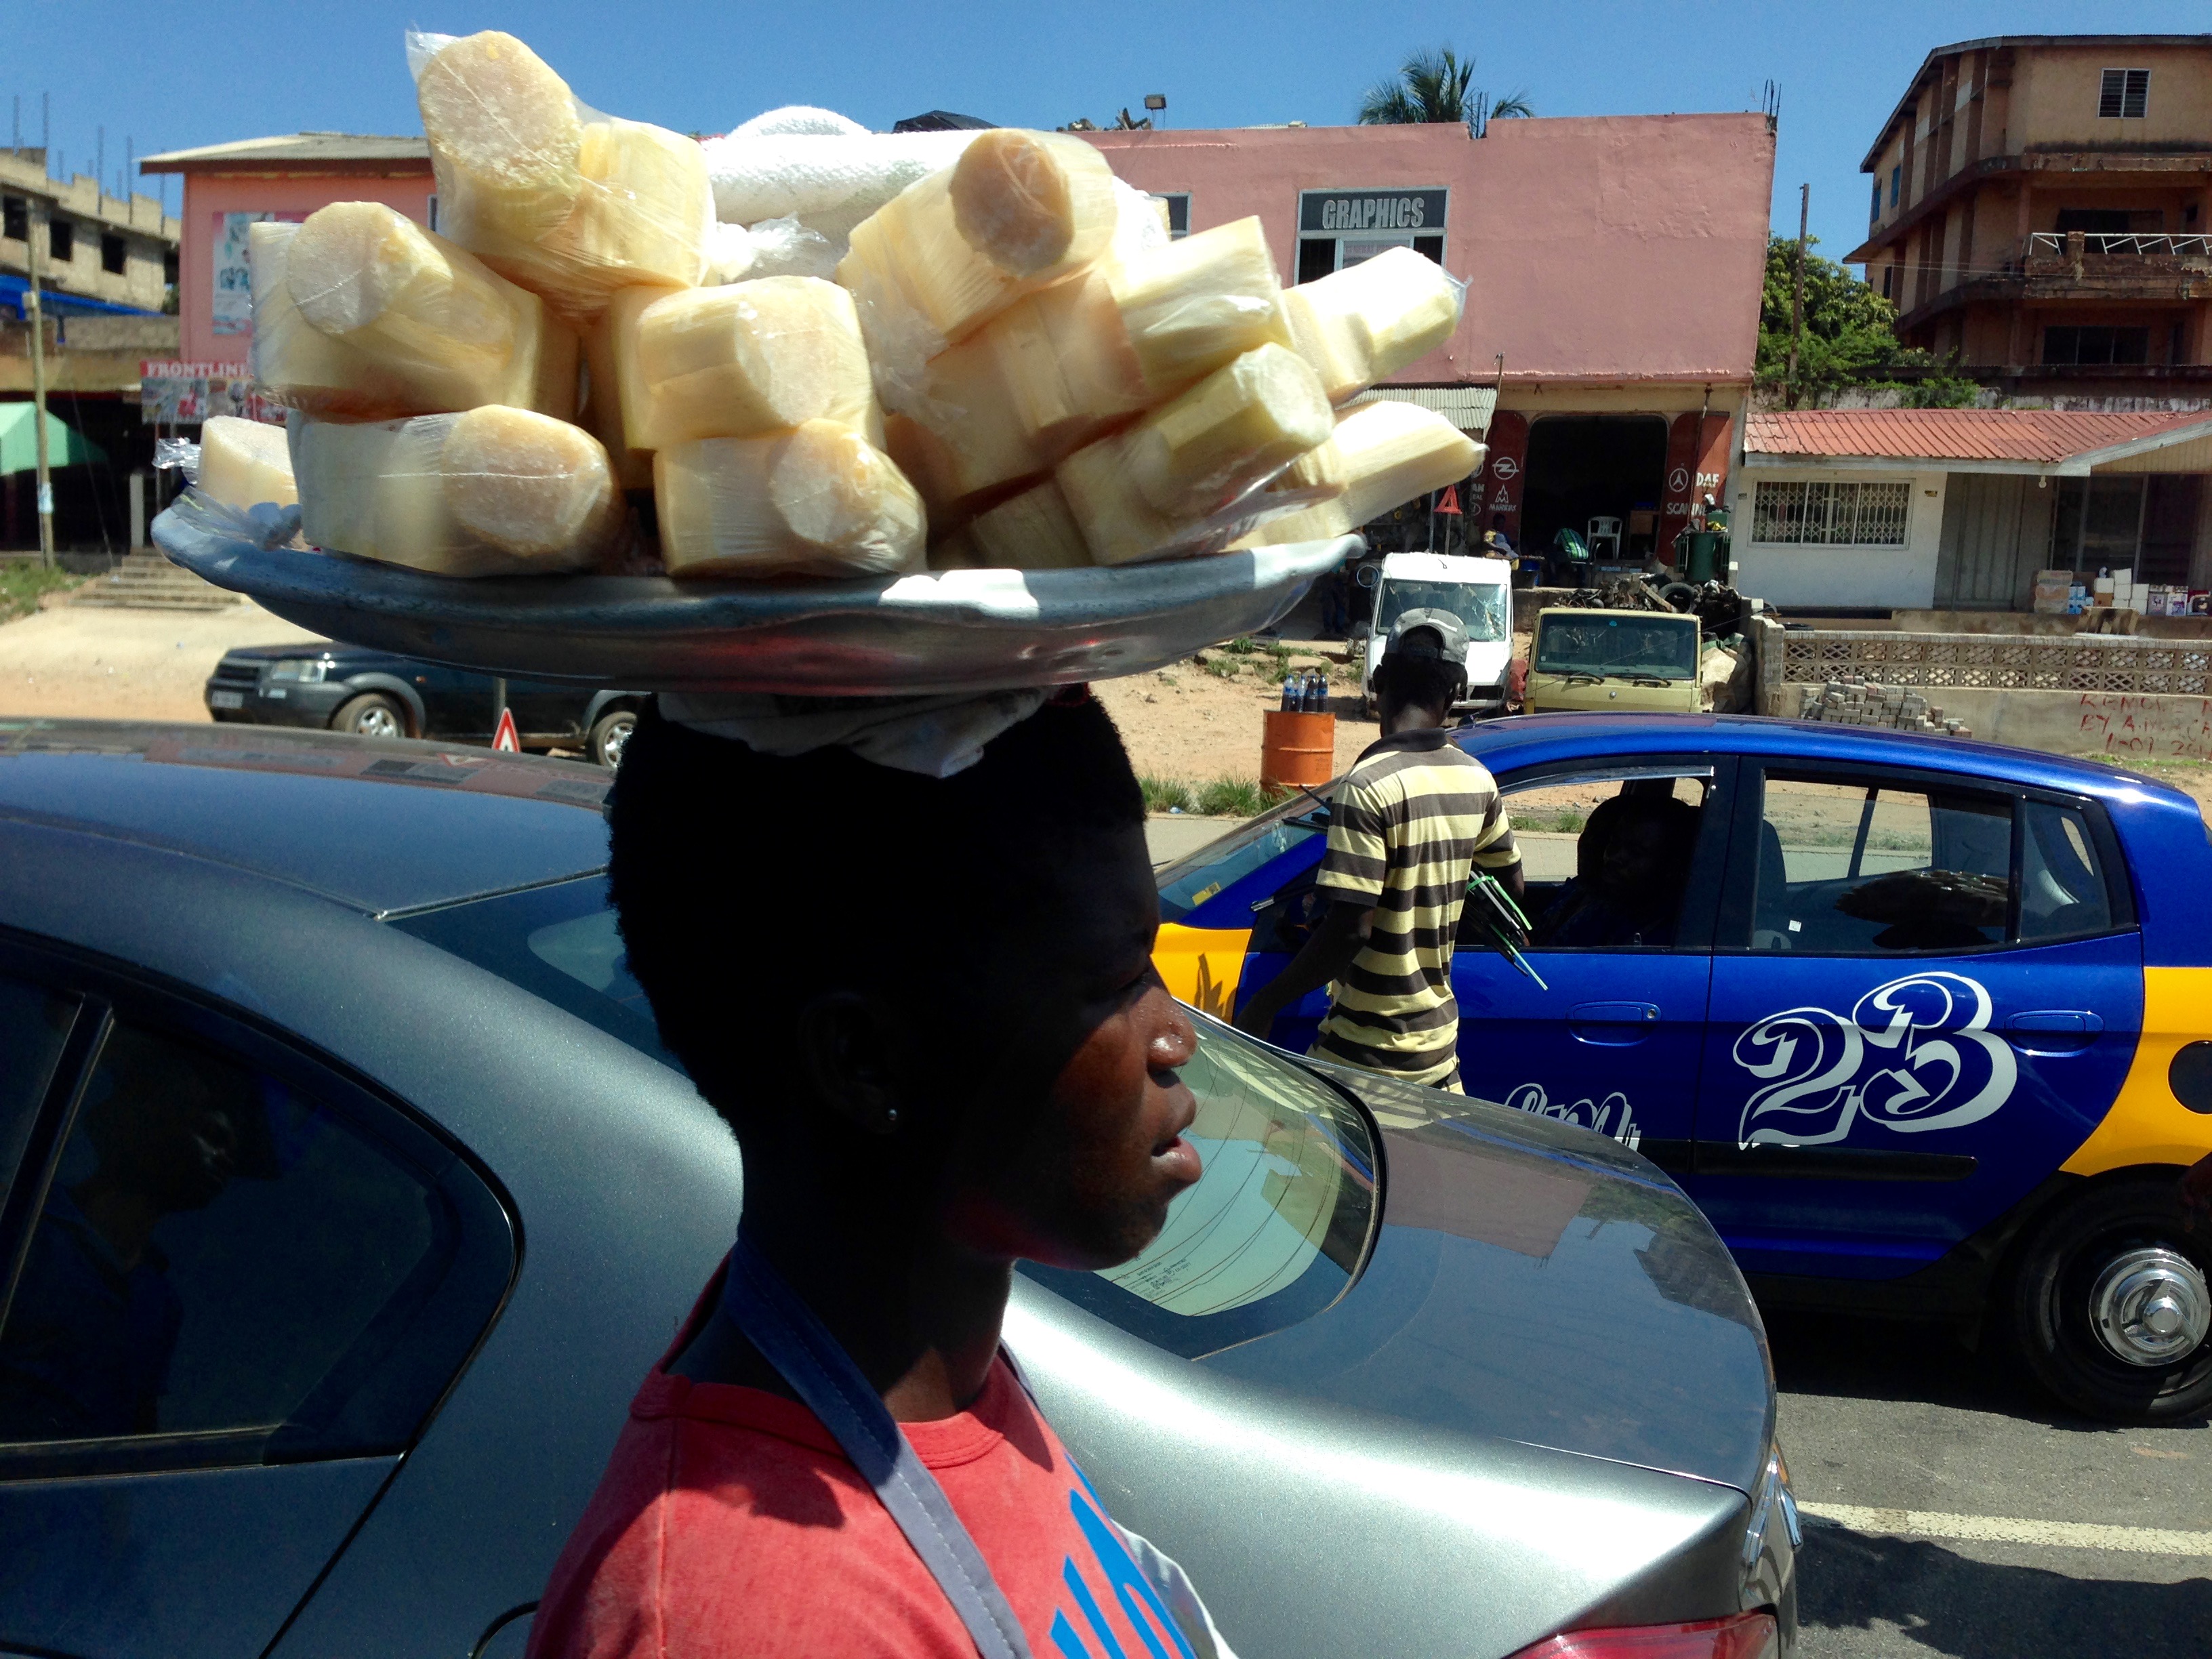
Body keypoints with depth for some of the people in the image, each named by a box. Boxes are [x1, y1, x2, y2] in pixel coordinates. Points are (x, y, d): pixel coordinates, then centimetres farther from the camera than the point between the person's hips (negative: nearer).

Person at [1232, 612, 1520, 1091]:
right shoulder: (1477, 780, 2)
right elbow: (1512, 888, 16)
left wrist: (1264, 1004, -15)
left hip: (1366, 1052, -7)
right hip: (1439, 1039, 7)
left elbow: (1349, 931, -24)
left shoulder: (1369, 785, -20)